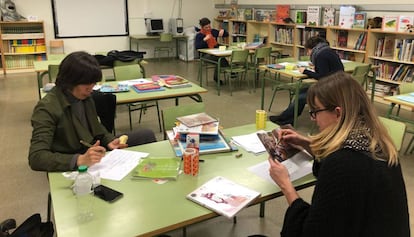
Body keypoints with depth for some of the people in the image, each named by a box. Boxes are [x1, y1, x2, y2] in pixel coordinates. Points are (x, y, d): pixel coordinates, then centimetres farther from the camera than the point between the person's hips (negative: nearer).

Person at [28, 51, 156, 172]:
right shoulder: (47, 108, -21)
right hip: (72, 168, -7)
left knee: (146, 135, 1)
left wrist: (109, 140, -6)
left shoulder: (85, 97, -1)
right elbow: (36, 157, -30)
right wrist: (80, 160, -43)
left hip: (95, 154, 7)